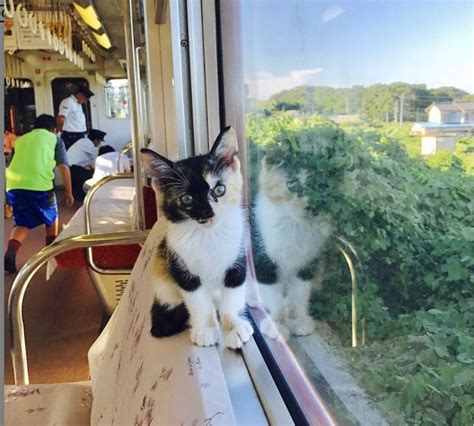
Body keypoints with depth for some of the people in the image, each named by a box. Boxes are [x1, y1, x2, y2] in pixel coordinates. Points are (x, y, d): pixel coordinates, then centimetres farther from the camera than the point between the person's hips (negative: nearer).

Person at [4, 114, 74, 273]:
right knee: (51, 218, 23)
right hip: (39, 185, -3)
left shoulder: (21, 139, 29)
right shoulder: (55, 139, 17)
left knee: (22, 223, 14)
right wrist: (69, 192, 12)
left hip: (14, 185, 4)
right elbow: (63, 167, 7)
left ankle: (10, 253, -10)